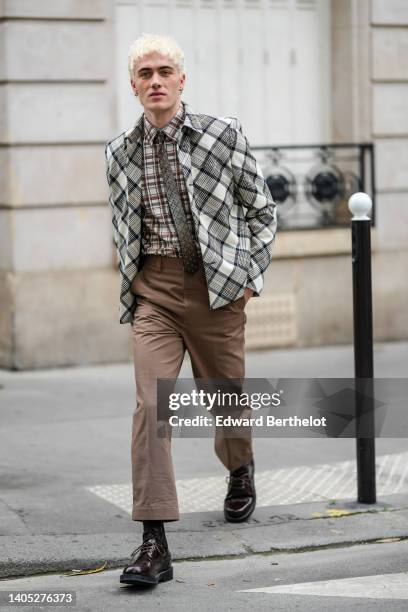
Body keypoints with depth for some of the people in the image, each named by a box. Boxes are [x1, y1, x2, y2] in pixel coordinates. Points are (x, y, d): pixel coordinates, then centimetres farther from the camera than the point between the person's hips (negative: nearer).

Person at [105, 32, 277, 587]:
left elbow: (262, 209, 5)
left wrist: (251, 275, -2)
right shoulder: (119, 152, 6)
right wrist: (131, 280, 11)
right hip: (152, 290, 1)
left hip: (216, 285, -1)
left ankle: (241, 471, 49)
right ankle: (154, 544, -14)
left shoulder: (223, 134, -2)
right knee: (150, 404, -13)